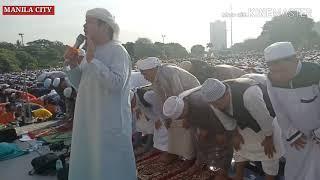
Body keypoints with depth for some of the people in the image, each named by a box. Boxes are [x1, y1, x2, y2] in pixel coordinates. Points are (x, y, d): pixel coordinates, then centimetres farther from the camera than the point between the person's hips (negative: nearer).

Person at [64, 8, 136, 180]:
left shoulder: (117, 51, -13)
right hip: (88, 121, 8)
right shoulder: (91, 52, 11)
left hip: (110, 123, -8)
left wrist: (92, 60, -24)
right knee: (88, 162, 19)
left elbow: (117, 84, -28)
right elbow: (81, 86, 13)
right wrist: (73, 65, -3)